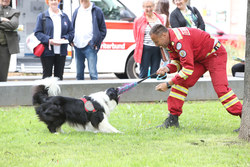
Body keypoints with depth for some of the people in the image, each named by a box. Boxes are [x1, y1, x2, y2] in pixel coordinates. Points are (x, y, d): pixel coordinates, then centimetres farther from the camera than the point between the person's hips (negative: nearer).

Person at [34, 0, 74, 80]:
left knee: (59, 75, 6)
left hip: (61, 52, 3)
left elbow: (71, 31, 11)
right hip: (47, 52, -3)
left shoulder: (64, 16, 13)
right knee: (47, 75, -2)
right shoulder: (42, 16, 2)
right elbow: (37, 33, -3)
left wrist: (64, 39, -9)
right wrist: (49, 40, -18)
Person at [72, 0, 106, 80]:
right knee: (79, 73, 10)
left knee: (93, 73, -11)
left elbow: (103, 30, 1)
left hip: (90, 47, -5)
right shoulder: (77, 11, 14)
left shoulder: (97, 11, 0)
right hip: (77, 47, 5)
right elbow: (72, 27, 22)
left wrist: (95, 43, -8)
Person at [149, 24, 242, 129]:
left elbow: (188, 68, -34)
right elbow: (177, 61, 7)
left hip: (215, 55, -9)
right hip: (199, 58, 9)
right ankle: (173, 118, 2)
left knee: (221, 88, -21)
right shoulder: (170, 40, -3)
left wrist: (168, 84, -29)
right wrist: (167, 68, -17)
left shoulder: (179, 41, -33)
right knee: (180, 83, -2)